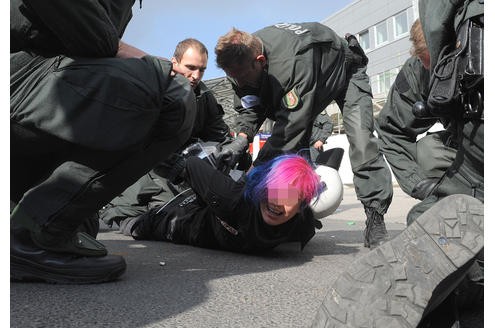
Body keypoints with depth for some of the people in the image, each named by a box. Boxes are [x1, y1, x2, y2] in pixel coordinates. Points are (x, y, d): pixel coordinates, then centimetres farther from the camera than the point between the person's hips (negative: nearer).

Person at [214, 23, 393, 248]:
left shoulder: (295, 61, -47)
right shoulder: (242, 57, -23)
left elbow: (292, 122, -46)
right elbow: (249, 108, -13)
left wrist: (257, 168, -46)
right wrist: (241, 138, -34)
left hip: (345, 71, -6)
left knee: (361, 142, -21)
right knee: (295, 148, -5)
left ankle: (375, 219, -14)